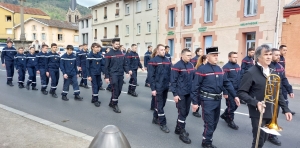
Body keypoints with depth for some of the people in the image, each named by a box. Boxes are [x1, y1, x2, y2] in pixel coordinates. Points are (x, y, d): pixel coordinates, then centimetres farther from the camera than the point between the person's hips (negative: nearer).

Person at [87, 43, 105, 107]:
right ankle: (95, 100, 9)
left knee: (98, 86, 11)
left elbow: (102, 64, 6)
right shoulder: (89, 56, -10)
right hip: (93, 74, -5)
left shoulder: (100, 55, 3)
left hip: (98, 73, 5)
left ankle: (94, 98, 26)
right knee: (94, 86, -3)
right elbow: (87, 66, -9)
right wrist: (89, 75, -12)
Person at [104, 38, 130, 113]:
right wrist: (107, 77, -8)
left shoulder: (121, 53, 9)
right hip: (113, 74, -5)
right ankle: (115, 105, 10)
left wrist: (127, 71, -4)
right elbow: (106, 66, -5)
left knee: (119, 90, 10)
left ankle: (111, 103, 28)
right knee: (115, 90, -5)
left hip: (121, 75, 5)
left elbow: (124, 64, 12)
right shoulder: (109, 54, -5)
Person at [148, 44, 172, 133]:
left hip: (166, 87, 7)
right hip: (158, 87, -6)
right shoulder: (153, 61, -10)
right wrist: (153, 88, -15)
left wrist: (170, 84, 8)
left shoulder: (167, 60, 8)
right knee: (160, 106, 2)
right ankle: (163, 124, 13)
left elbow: (169, 73, 12)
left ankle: (155, 119, 35)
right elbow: (151, 76, -12)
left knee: (161, 104, 17)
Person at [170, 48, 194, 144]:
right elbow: (173, 81, -12)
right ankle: (182, 133, 14)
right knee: (182, 113, 0)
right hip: (180, 93, -7)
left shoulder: (191, 65, 8)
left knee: (186, 112, 14)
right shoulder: (177, 66, -13)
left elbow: (193, 78, 14)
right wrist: (175, 94, -15)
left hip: (189, 93, 7)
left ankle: (178, 129, 32)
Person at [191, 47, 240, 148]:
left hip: (218, 99, 7)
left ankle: (207, 139, 35)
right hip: (207, 100, -7)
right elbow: (195, 87, -13)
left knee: (215, 123, 17)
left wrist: (235, 96, 5)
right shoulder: (202, 70, -13)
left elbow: (227, 83, 11)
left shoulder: (219, 69, 8)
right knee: (209, 124, 0)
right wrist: (194, 102, -14)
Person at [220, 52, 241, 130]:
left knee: (236, 105, 14)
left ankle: (224, 115, 34)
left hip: (237, 90, 7)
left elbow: (240, 78, 15)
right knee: (231, 106, 2)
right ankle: (230, 121, 19)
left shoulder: (238, 66, 9)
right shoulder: (226, 67, -14)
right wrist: (225, 92, -18)